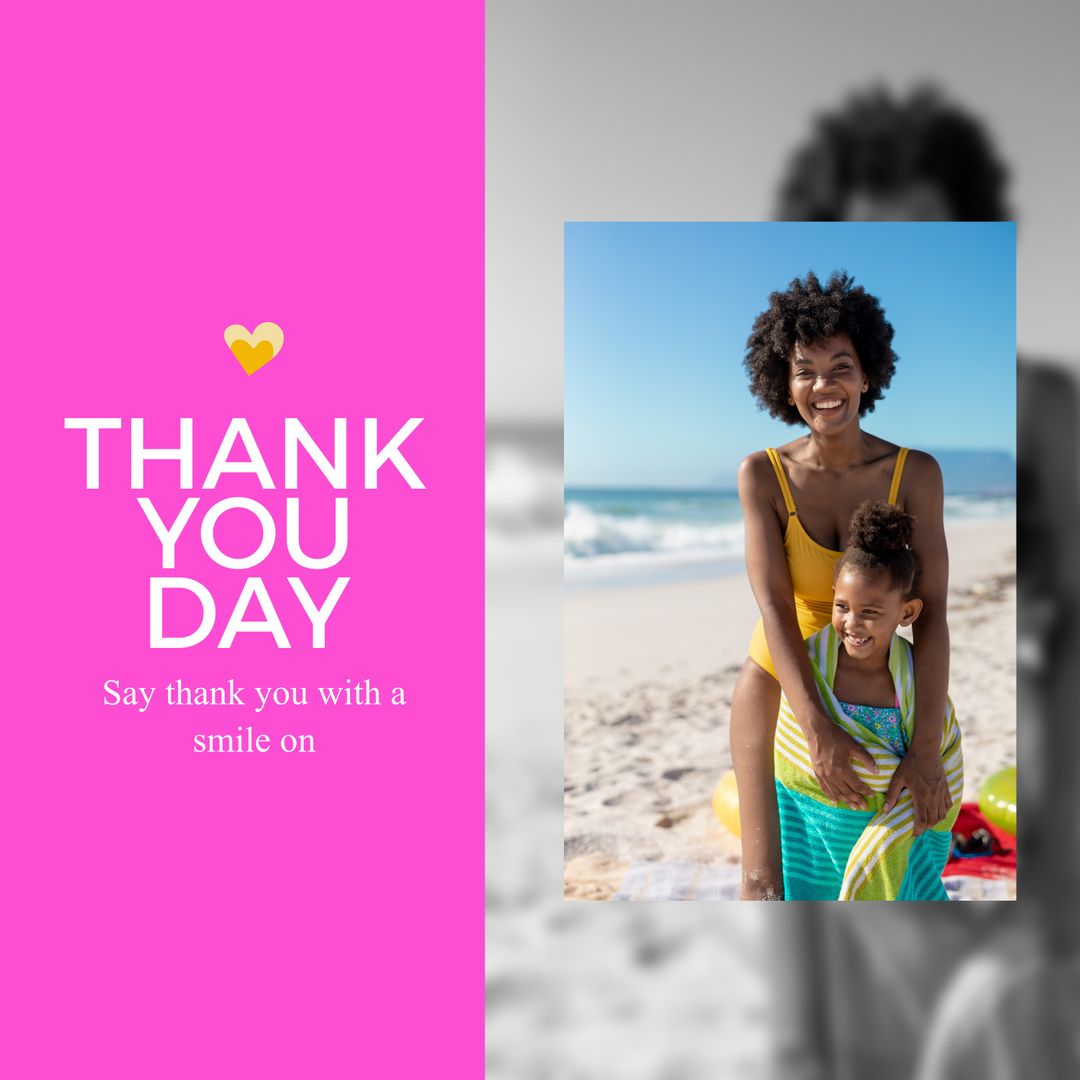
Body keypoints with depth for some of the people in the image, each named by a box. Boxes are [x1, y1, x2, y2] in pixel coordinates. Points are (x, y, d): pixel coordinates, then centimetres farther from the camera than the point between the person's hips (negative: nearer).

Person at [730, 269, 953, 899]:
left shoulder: (916, 473, -18)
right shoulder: (762, 475, -20)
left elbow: (933, 610, -22)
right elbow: (773, 606, -26)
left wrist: (927, 751, -30)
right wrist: (819, 733, -36)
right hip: (778, 680, -2)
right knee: (765, 885, -10)